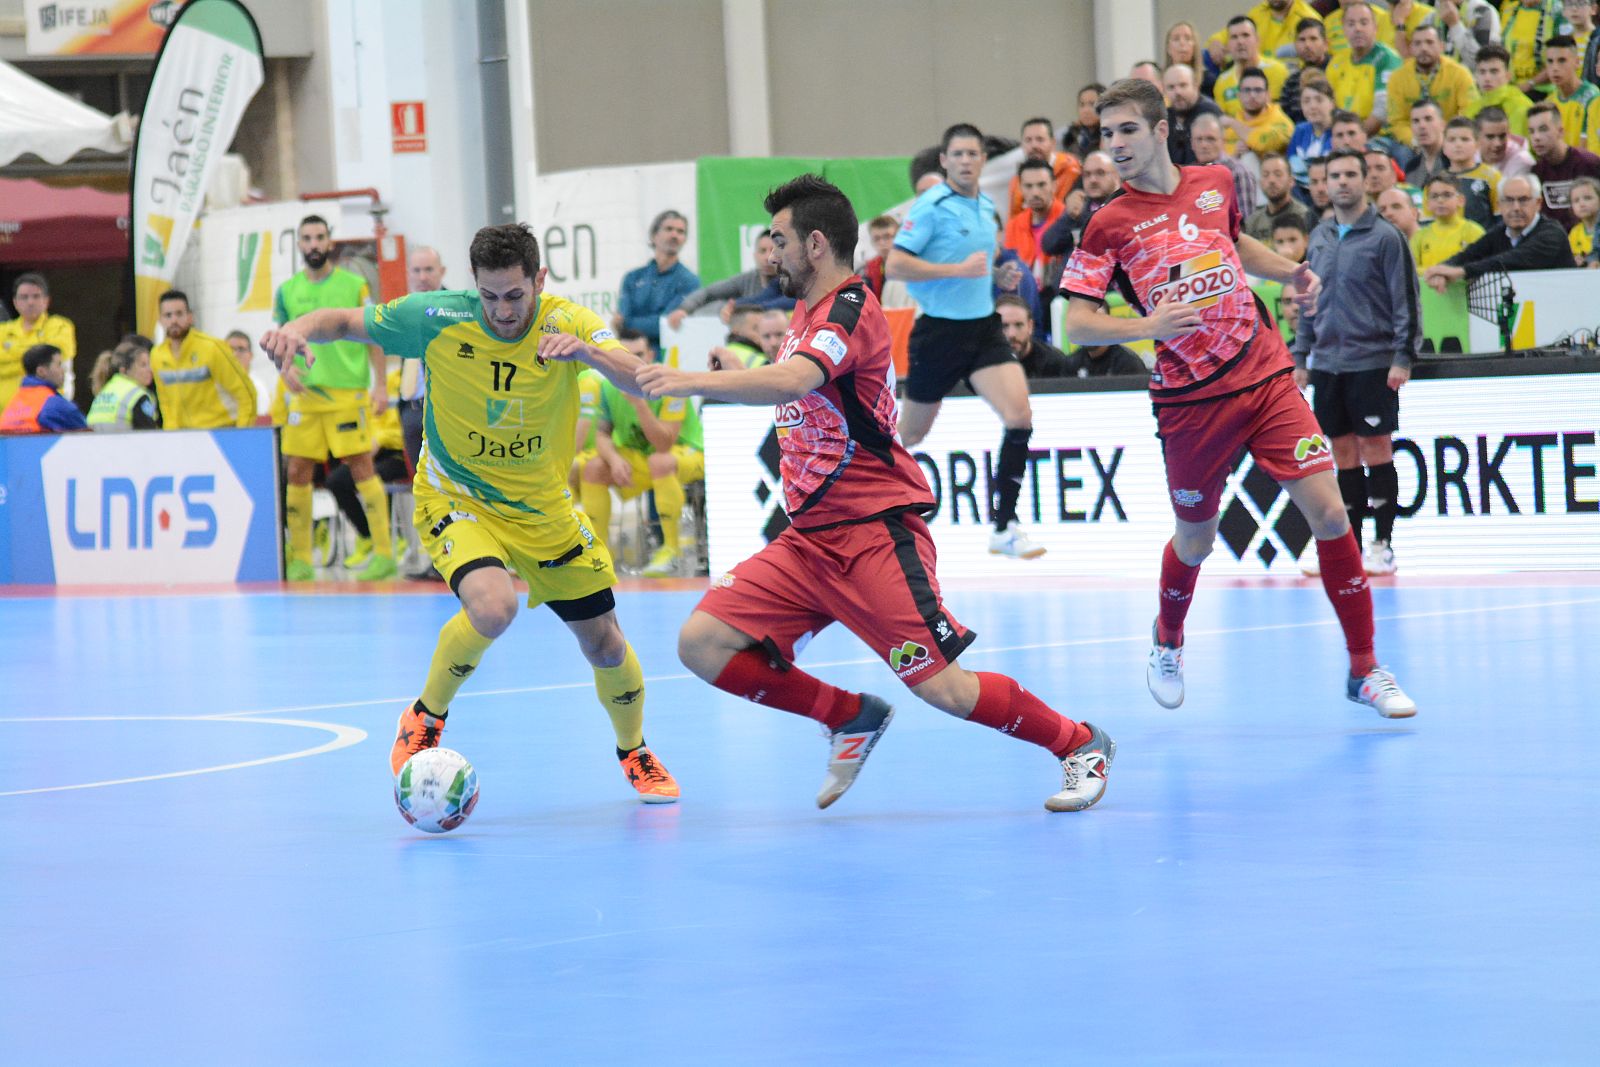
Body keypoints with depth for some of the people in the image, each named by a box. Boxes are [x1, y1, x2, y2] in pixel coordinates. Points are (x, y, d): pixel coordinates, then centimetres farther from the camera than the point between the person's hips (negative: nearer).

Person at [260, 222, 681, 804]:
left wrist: (587, 351, -50)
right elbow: (344, 322, -8)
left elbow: (639, 381, -31)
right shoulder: (437, 318, -19)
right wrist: (297, 329, -29)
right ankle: (425, 719, -5)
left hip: (544, 508, 3)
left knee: (605, 645, 6)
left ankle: (634, 753, 38)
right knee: (492, 605, -33)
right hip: (456, 497, -3)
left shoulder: (567, 322, -18)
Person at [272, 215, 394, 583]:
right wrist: (287, 367, -6)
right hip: (305, 394, 4)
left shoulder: (354, 285, 2)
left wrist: (382, 384, -5)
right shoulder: (287, 291, 11)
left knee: (361, 467, -6)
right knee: (297, 472, 1)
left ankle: (384, 554, -3)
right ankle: (300, 559, 10)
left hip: (348, 393, -4)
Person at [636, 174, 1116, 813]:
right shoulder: (807, 311, 16)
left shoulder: (849, 311, -14)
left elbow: (791, 381, -35)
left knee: (945, 690, -10)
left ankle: (1081, 745, 14)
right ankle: (851, 718, 10)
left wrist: (692, 382, -40)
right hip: (808, 539, 9)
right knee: (702, 644, -6)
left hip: (873, 536, -9)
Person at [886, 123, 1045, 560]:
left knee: (1020, 416, -14)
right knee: (911, 434, 8)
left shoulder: (987, 207, 11)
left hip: (984, 327, 5)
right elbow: (895, 265, -18)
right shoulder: (931, 207, -11)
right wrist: (959, 269, -22)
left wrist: (999, 278, 7)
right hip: (940, 331, -5)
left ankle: (1005, 528, -11)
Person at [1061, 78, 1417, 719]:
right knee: (1196, 539, 10)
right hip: (1192, 401, -2)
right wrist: (1145, 326, -26)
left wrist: (1290, 273, 12)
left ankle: (1364, 671, 3)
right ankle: (1168, 644, 43)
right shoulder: (1110, 226, -6)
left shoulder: (1214, 185, 6)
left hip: (1266, 377, 2)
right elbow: (1077, 324, -10)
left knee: (1329, 513, -7)